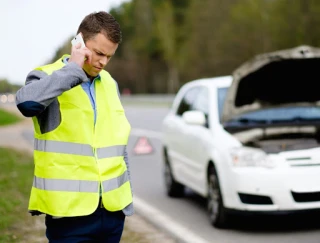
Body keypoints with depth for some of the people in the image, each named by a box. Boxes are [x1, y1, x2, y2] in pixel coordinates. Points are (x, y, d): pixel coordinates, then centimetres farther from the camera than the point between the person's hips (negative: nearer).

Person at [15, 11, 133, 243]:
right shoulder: (48, 77, -5)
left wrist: (126, 197, 18)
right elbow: (26, 102, -29)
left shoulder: (109, 83, 13)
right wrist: (73, 69, -21)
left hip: (112, 208, 6)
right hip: (70, 210, -5)